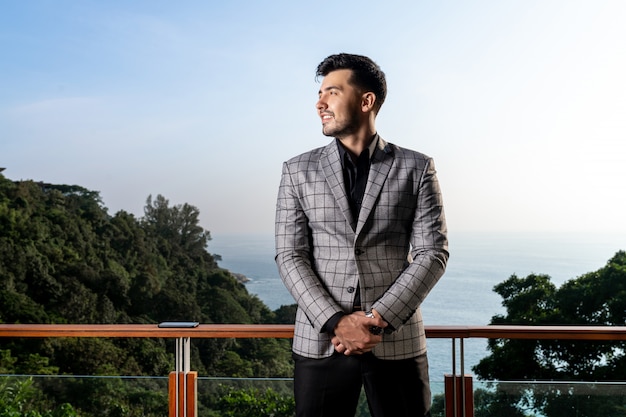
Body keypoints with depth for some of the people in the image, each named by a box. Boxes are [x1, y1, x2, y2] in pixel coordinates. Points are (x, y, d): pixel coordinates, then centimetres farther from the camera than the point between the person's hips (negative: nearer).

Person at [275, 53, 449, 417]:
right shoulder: (298, 171, 6)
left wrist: (378, 319, -13)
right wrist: (336, 322, -13)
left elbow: (433, 253, -3)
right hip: (320, 342, 1)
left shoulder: (416, 168, 3)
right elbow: (290, 256, 0)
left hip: (398, 342, 0)